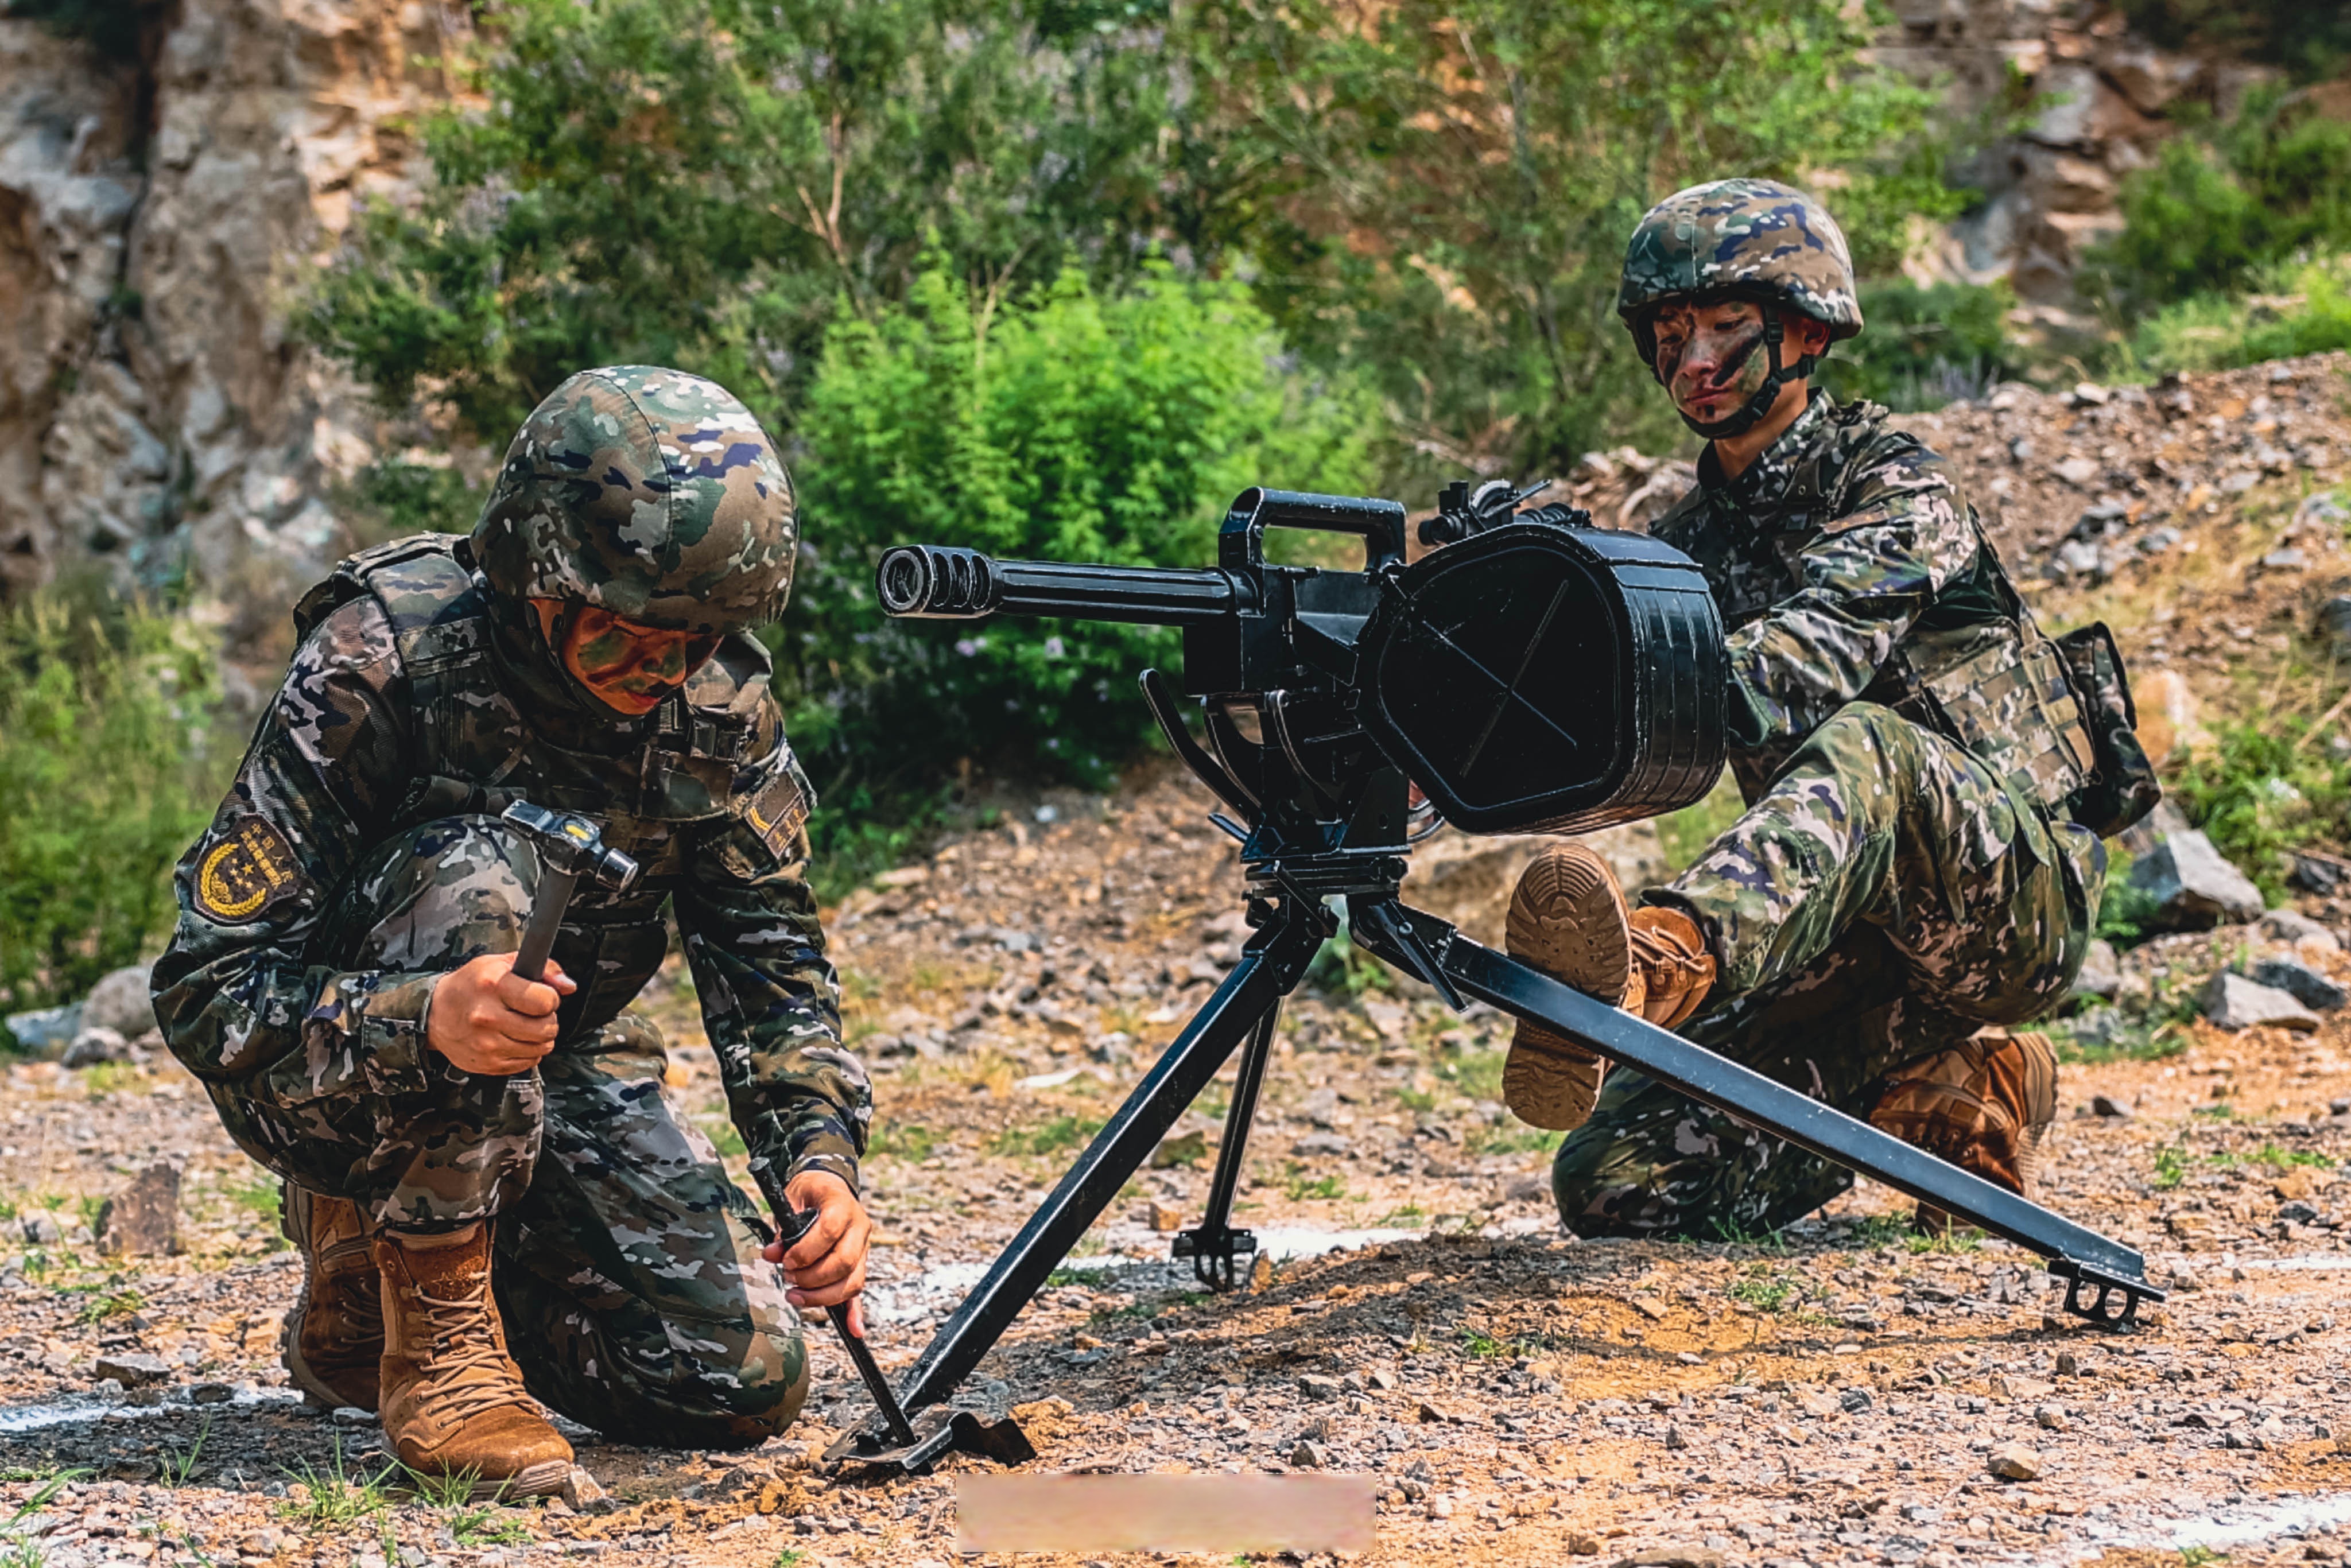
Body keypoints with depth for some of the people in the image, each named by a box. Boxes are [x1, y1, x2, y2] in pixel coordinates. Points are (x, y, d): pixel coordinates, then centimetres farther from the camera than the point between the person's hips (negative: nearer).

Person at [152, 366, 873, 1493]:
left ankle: (365, 1295, 12)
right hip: (330, 1088, -5)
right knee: (476, 875, -35)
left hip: (558, 1081, 5)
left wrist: (821, 1154, -28)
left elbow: (771, 961, -8)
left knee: (747, 1381, -13)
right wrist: (423, 1021, -47)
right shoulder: (383, 657, -26)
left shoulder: (718, 700, -11)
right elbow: (208, 991, -28)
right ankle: (435, 1344, -23)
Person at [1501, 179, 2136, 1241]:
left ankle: (1664, 960, -67)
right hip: (1858, 938, 6)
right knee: (1614, 1183, -12)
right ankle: (1943, 1099, 7)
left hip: (2020, 896, -6)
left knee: (1859, 746, -39)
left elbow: (1813, 655, -27)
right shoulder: (1693, 537, 14)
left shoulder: (1893, 486, -7)